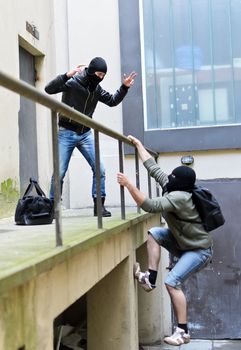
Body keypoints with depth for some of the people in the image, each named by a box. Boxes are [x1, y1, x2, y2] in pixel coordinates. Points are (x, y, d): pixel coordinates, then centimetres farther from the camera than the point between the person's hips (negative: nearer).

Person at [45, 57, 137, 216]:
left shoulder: (97, 89, 6)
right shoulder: (72, 82, -11)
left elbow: (112, 101, 16)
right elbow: (49, 89, -21)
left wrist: (124, 88, 3)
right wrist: (67, 75, -32)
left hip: (85, 134, 5)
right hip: (66, 133, -5)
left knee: (99, 169, -4)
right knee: (59, 173, -2)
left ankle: (99, 205, 6)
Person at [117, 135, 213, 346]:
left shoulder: (179, 197, -29)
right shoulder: (171, 187, -4)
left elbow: (150, 206, -40)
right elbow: (152, 167, 3)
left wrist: (129, 185, -39)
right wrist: (138, 144, 6)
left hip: (199, 251, -9)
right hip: (183, 243, 9)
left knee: (172, 283, -17)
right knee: (154, 233, -4)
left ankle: (183, 332, -6)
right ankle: (150, 279, -3)